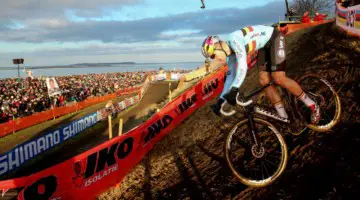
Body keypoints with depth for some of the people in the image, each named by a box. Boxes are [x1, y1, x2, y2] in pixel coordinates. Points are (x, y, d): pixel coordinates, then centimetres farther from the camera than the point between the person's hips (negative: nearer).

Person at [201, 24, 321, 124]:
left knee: (278, 79, -17)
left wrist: (234, 89, -51)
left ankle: (312, 106, -1)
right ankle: (284, 118, 6)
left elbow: (242, 65, -41)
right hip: (265, 45, 8)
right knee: (264, 82, -2)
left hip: (274, 37, -8)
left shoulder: (233, 39, -29)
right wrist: (220, 100, -1)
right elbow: (231, 76, 4)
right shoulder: (230, 54, -2)